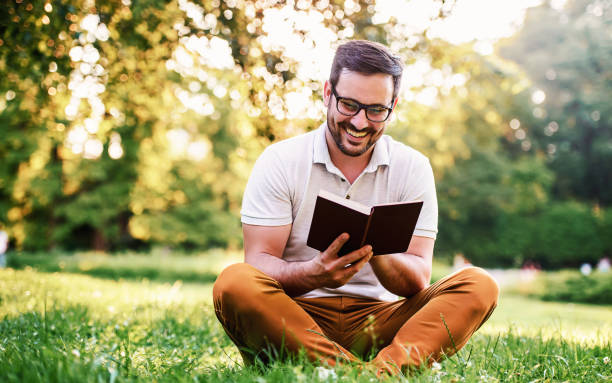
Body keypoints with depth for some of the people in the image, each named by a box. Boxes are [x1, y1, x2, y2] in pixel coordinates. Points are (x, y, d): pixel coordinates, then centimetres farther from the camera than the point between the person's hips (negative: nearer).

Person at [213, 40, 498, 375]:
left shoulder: (413, 167, 4)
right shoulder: (279, 161, -1)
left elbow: (417, 280, -3)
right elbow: (258, 264, -8)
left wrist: (375, 252, -26)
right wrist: (314, 273, -30)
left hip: (377, 322, 2)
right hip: (295, 319, -1)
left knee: (479, 286, -19)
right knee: (234, 283, -31)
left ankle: (387, 367, -40)